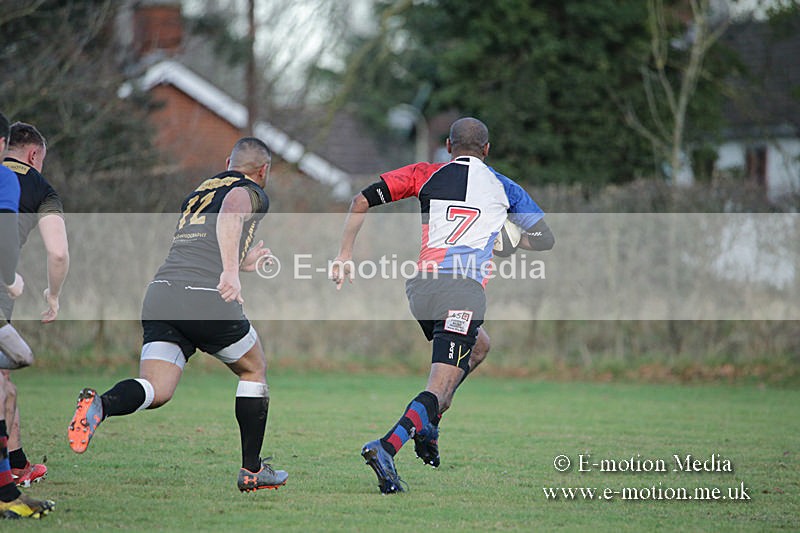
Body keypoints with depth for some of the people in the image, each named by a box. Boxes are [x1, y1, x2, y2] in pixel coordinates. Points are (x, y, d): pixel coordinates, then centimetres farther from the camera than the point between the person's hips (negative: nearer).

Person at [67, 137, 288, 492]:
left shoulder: (196, 194, 30)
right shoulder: (251, 193, 7)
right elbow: (230, 212, -18)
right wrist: (231, 271, -31)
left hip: (160, 293, 6)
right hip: (209, 299, -6)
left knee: (156, 392, -2)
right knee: (254, 370, 19)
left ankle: (99, 405, -34)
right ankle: (252, 470, 22)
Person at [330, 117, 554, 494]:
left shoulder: (425, 175, 15)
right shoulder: (504, 187, 16)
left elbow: (363, 200, 6)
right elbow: (544, 239, 24)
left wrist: (345, 254, 9)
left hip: (420, 285, 4)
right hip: (463, 288, -4)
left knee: (479, 345, 31)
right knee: (440, 388, -9)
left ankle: (427, 423, 16)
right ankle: (387, 447, -34)